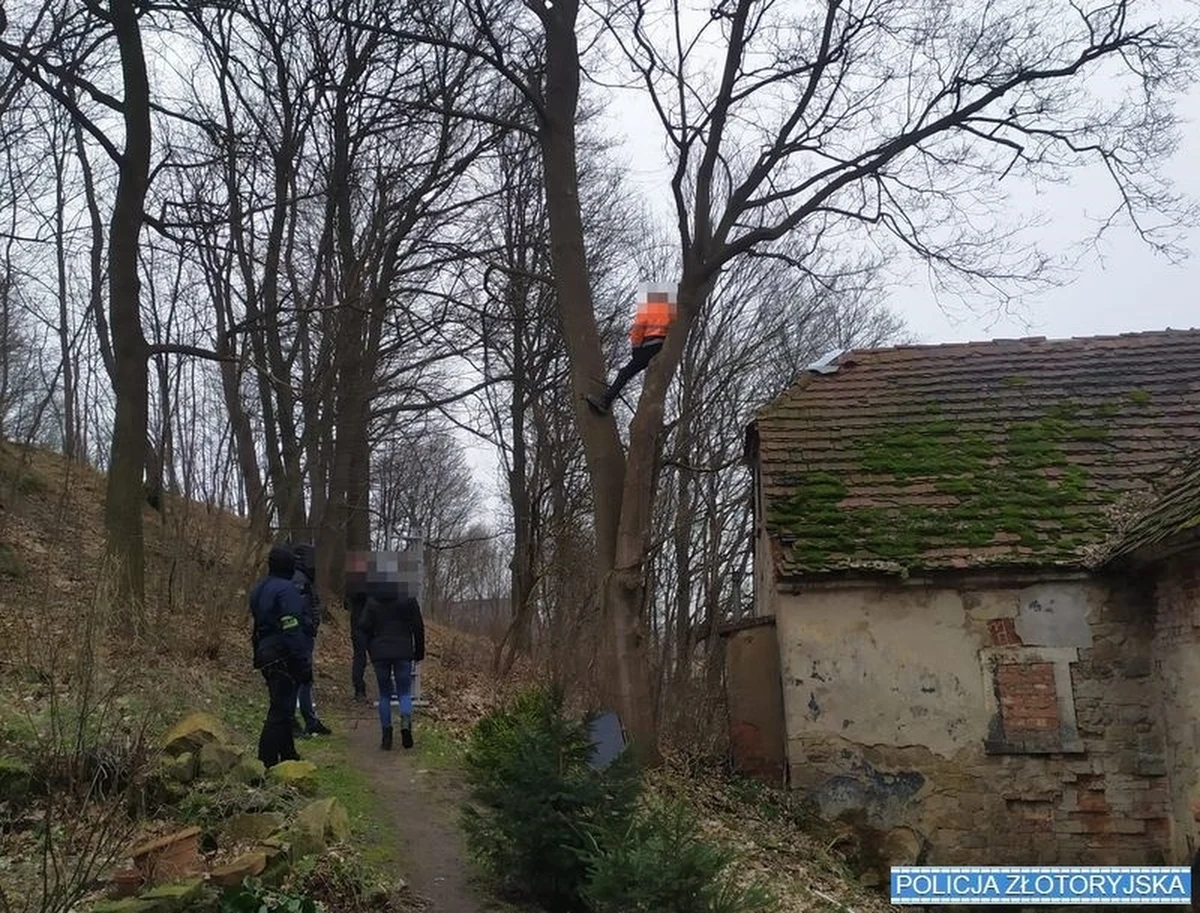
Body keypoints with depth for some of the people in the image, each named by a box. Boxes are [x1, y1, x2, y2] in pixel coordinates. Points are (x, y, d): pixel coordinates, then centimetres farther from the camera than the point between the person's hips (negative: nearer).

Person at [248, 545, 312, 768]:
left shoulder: (259, 589, 13)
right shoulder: (286, 589, -16)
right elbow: (292, 629, -21)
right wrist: (304, 662, -18)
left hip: (265, 655, 10)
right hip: (284, 658, -10)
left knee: (282, 707, 19)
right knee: (281, 710, -6)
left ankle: (288, 755, 29)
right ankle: (267, 761, -6)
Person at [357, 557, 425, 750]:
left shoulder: (372, 602, 2)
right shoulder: (408, 600, 0)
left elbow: (365, 628, 2)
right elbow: (418, 627, 1)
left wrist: (372, 650, 15)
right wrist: (419, 651, 11)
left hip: (380, 653, 1)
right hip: (403, 653, -1)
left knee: (384, 694, 11)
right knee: (404, 692, 8)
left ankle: (387, 736, 8)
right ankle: (406, 723, -20)